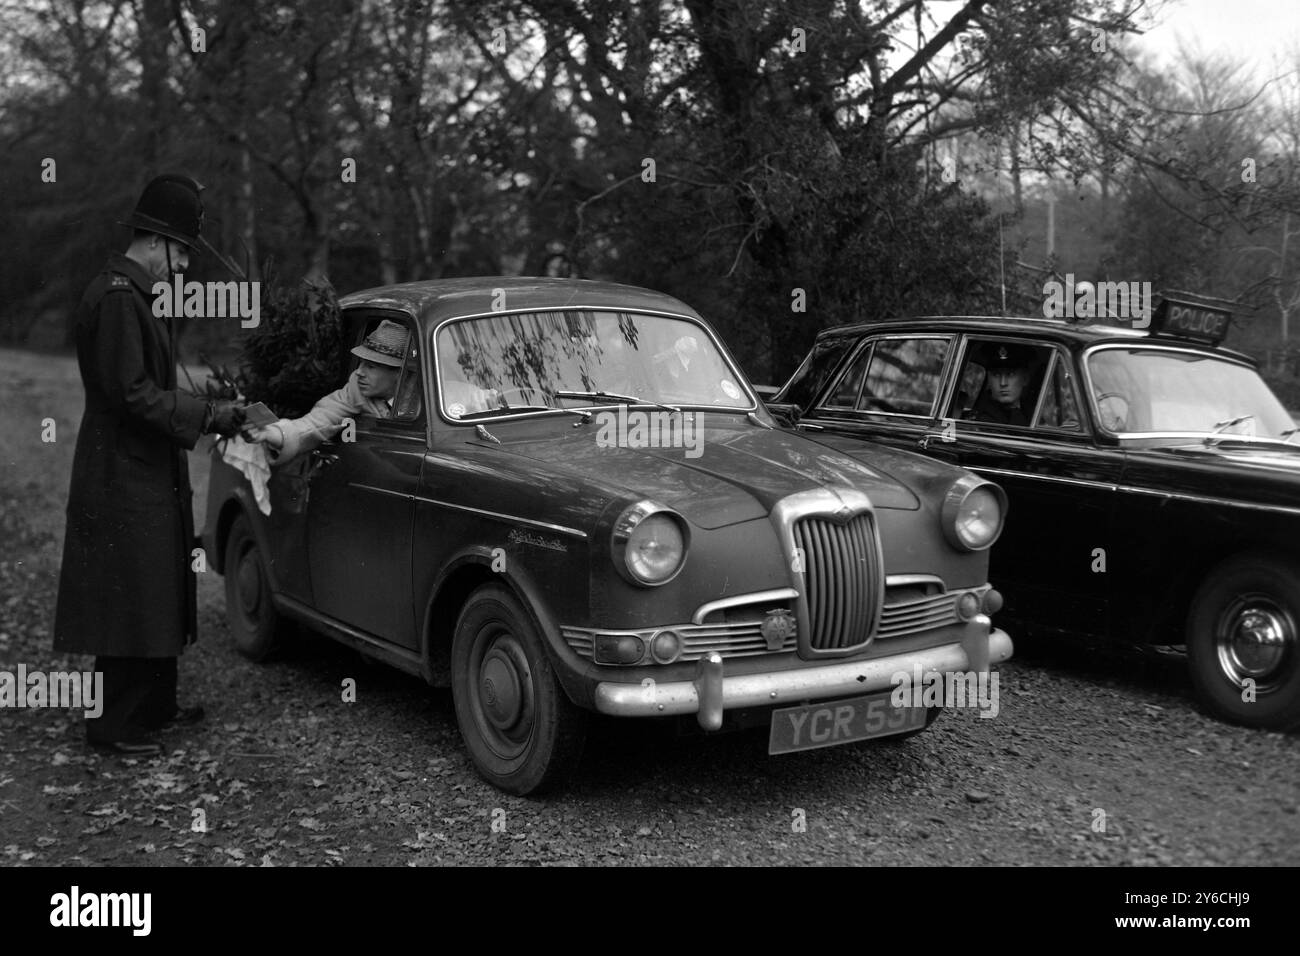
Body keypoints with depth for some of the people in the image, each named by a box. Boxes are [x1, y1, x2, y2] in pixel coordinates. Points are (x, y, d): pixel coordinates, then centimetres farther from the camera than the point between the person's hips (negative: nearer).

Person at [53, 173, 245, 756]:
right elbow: (131, 395, -23)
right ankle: (114, 726, 9)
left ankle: (153, 705, 28)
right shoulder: (117, 298, -19)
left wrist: (204, 410, 11)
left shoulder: (137, 292, 14)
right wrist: (206, 417, -18)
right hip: (124, 480, -10)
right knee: (129, 603, -2)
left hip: (148, 475, 10)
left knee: (158, 597, 17)